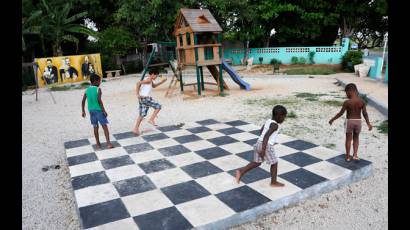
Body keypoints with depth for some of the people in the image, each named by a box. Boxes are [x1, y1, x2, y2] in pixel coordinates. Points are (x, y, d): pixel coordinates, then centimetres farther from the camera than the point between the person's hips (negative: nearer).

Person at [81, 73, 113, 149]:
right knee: (104, 126, 0)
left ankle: (98, 144, 18)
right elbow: (99, 100, -18)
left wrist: (83, 111, 18)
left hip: (91, 110, 6)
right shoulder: (98, 89, -10)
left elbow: (83, 101, 8)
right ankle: (108, 143, -5)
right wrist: (104, 110, -15)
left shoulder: (87, 90, 7)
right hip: (99, 110, -6)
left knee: (95, 127, 13)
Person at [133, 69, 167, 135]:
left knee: (142, 115, 12)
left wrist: (161, 82, 28)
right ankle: (151, 119, -2)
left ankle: (136, 129, 12)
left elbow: (154, 86, 38)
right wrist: (138, 94, -23)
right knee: (158, 106, -2)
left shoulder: (150, 81, 18)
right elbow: (138, 83, -25)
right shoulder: (148, 80, -13)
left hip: (142, 99, 10)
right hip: (145, 98, -10)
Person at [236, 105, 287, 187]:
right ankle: (274, 182, 21)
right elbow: (266, 136, -24)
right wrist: (263, 149, -25)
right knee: (274, 163, 10)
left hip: (259, 143, 8)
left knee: (257, 162, 18)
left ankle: (241, 171, 9)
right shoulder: (275, 125, -15)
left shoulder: (268, 121, 11)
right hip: (266, 146, -8)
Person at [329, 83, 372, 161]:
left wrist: (332, 119, -3)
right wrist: (368, 124, 3)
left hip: (349, 121, -3)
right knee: (356, 138, 21)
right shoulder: (362, 101, -7)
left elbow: (341, 113, -14)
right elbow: (365, 114, -6)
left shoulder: (347, 102, -17)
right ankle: (355, 154, 14)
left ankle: (348, 156, 18)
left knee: (348, 139, 10)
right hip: (358, 122, 3)